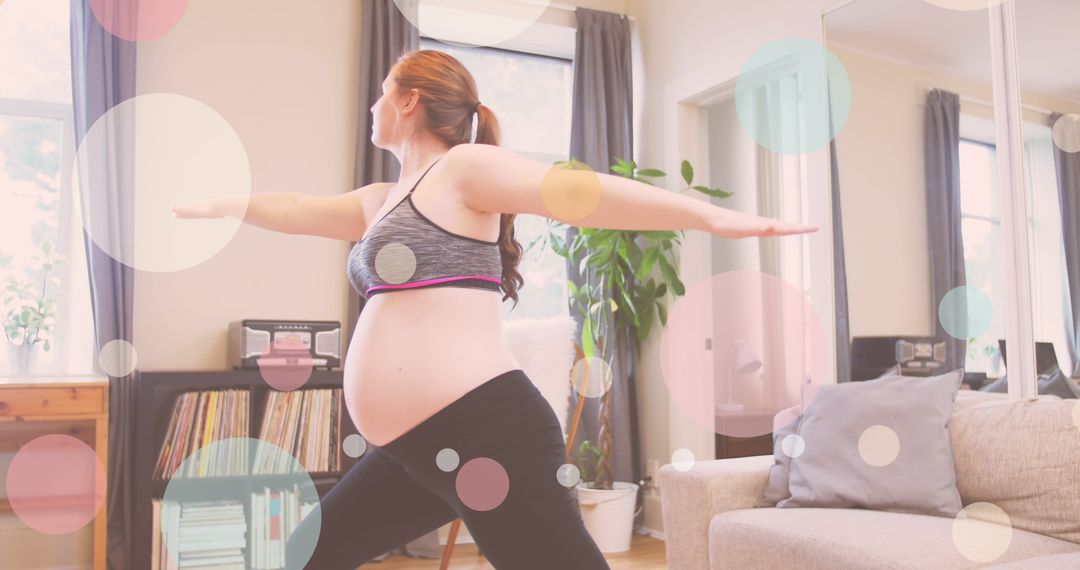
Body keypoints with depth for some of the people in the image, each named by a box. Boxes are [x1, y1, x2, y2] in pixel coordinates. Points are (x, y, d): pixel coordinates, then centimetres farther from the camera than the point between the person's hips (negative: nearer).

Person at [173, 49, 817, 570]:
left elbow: (574, 191, -17)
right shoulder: (383, 201, 22)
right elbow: (296, 209, 36)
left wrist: (711, 216, -27)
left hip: (485, 431, -9)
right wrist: (218, 206, 49)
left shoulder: (463, 167, -4)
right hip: (413, 451, 9)